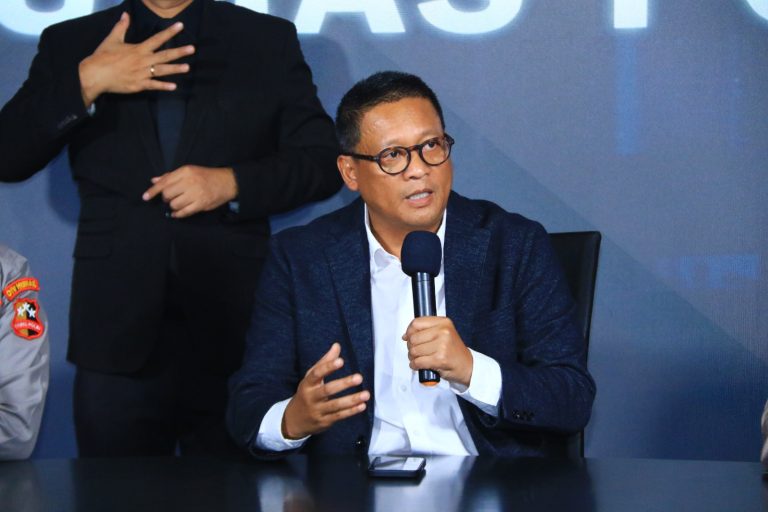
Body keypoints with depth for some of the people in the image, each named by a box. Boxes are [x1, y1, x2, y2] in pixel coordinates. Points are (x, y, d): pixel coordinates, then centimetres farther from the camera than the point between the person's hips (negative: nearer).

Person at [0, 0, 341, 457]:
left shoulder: (269, 41, 10)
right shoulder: (69, 43, 11)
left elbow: (323, 162, 6)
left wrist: (231, 183, -10)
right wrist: (85, 82, -11)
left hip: (233, 330, 0)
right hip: (118, 332, 1)